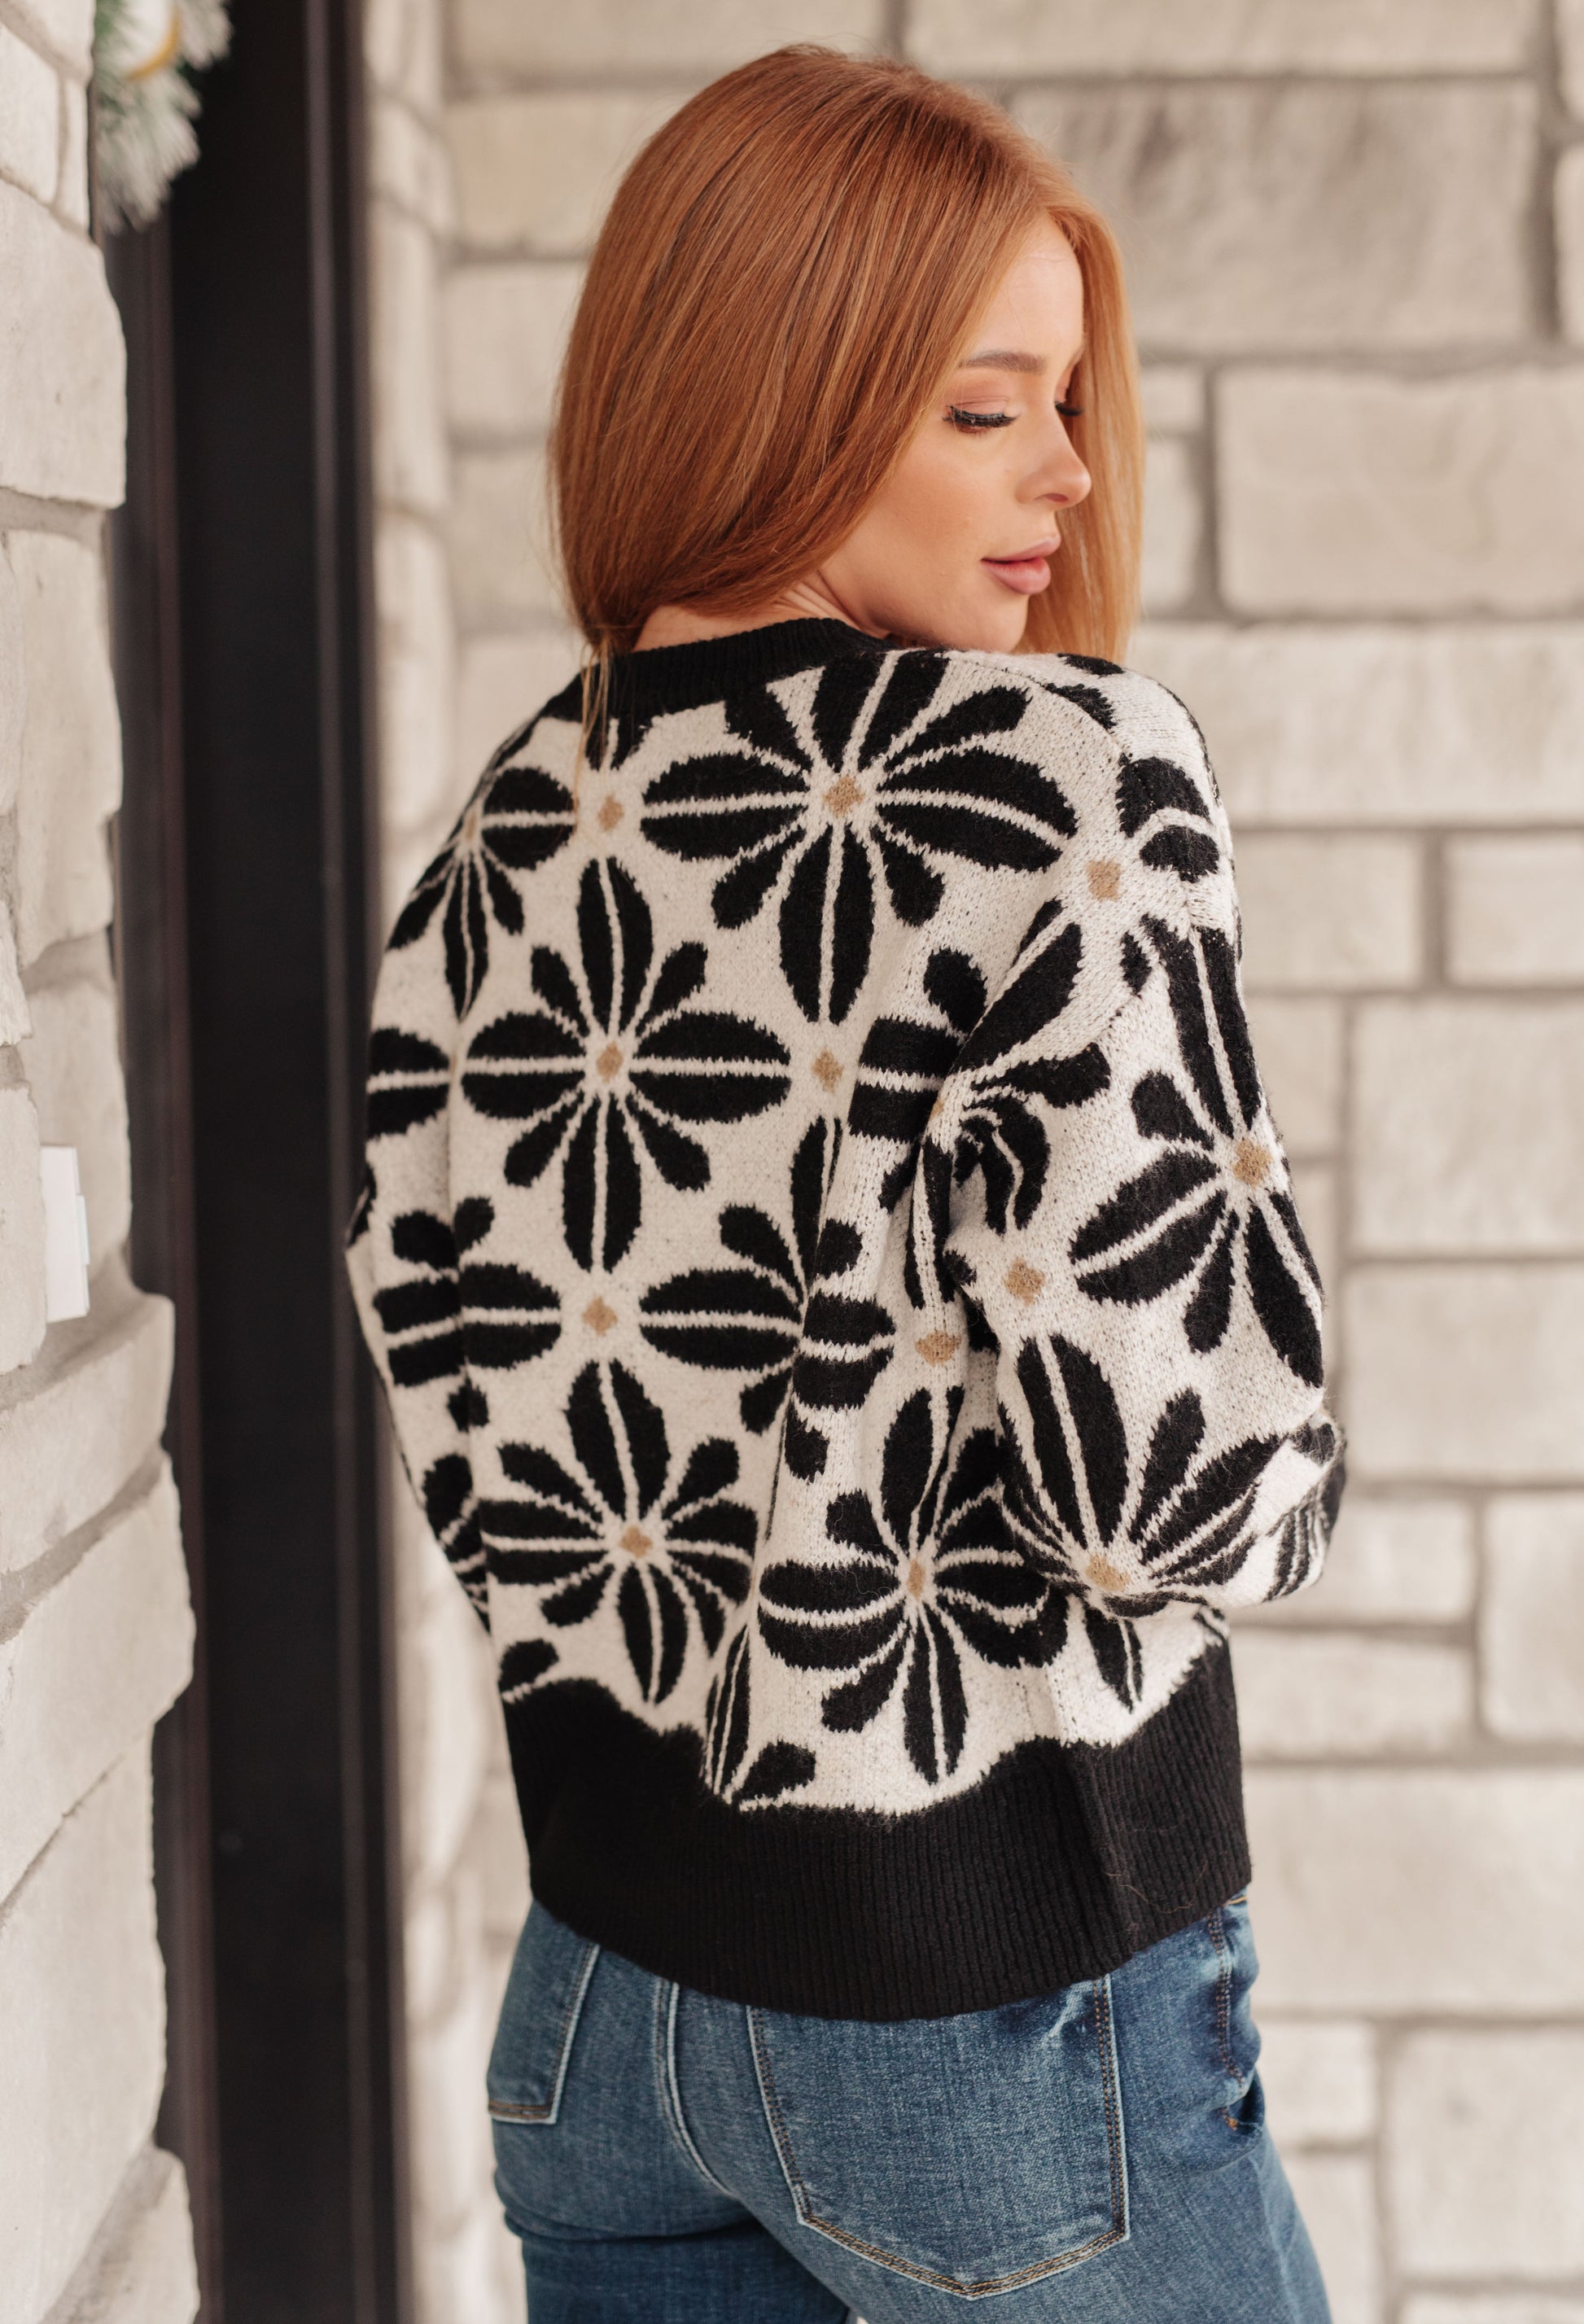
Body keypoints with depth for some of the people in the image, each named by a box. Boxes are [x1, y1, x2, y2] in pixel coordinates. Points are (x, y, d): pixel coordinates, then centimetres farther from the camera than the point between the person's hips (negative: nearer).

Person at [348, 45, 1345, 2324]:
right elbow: (1182, 1476, -22)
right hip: (1002, 2006, -5)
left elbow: (471, 1431, 3)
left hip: (603, 1973, 6)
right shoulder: (1068, 773, -18)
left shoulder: (506, 840, 1)